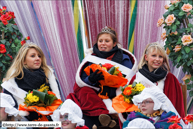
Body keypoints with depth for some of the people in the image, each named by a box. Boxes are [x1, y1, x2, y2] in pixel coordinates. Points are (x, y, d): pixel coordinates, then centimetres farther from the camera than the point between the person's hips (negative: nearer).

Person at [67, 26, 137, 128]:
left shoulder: (123, 59, 3)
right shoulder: (91, 57, 8)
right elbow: (80, 81, 4)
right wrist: (90, 80, -16)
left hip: (113, 97, -3)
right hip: (92, 95, 4)